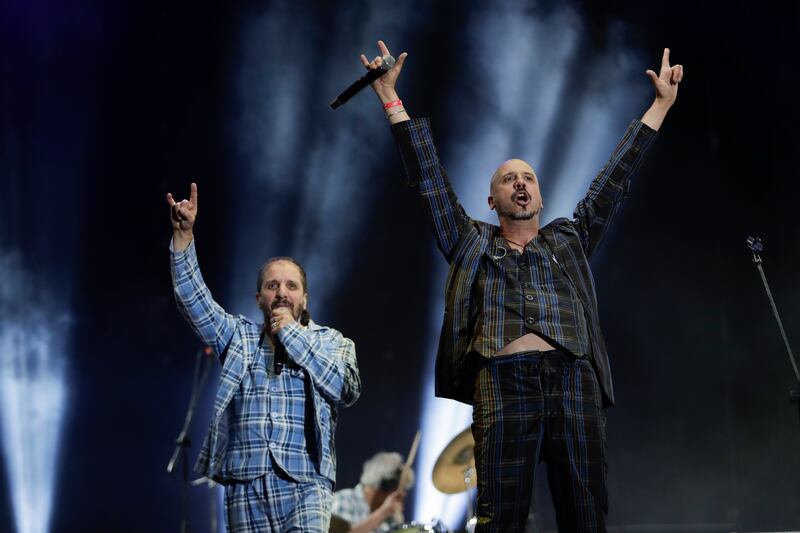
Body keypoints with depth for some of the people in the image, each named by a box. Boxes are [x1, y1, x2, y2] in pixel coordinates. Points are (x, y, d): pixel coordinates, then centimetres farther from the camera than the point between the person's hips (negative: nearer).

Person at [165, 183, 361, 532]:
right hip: (245, 486, 2)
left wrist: (292, 333, -1)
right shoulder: (239, 336, 19)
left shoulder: (330, 341, 15)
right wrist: (184, 234, -5)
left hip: (305, 486, -2)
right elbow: (194, 299, 7)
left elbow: (347, 389, -4)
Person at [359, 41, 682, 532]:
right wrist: (392, 100, 14)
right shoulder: (473, 244, 20)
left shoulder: (570, 239, 24)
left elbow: (616, 178, 25)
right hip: (503, 385, -2)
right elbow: (429, 178, 17)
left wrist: (661, 104, 26)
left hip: (574, 382, 2)